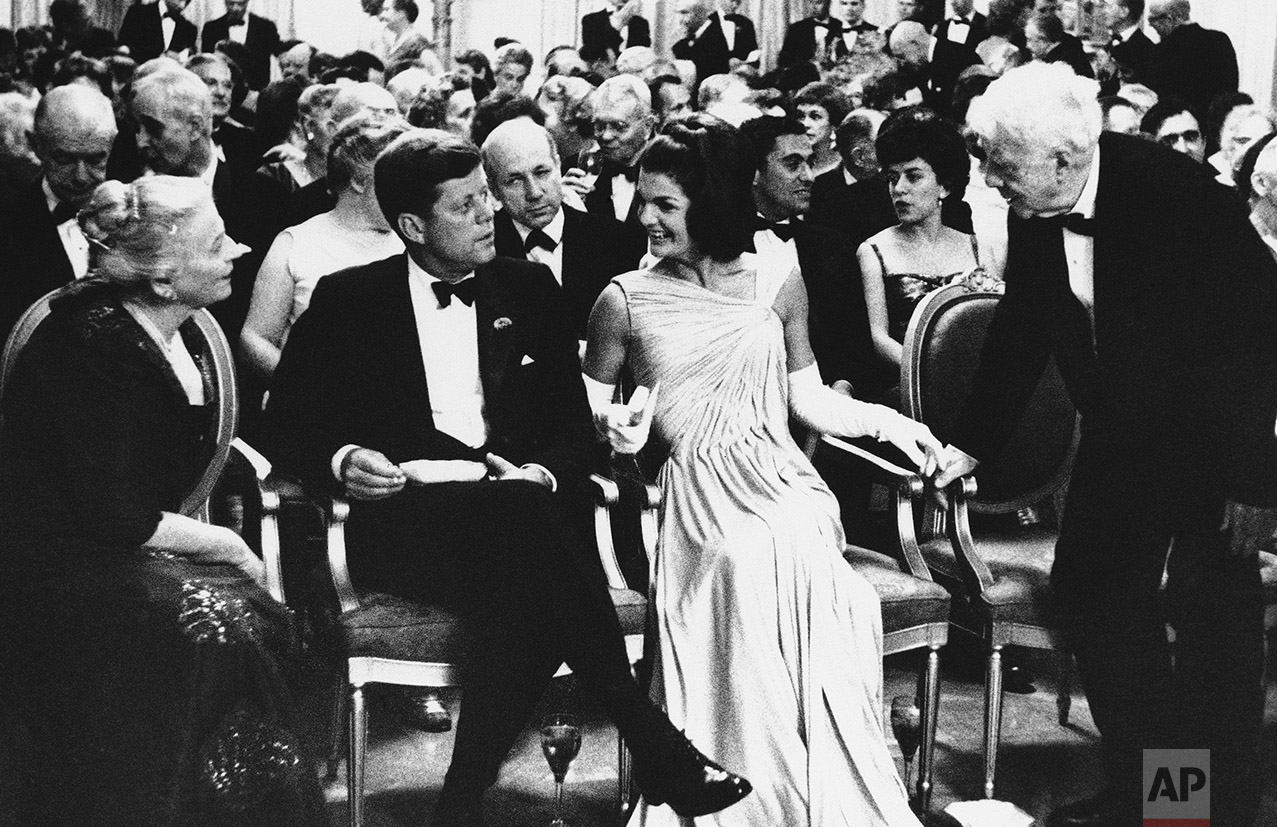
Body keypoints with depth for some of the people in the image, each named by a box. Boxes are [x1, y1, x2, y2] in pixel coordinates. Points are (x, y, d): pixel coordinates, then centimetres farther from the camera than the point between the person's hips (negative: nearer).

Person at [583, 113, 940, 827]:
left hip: (785, 488, 1)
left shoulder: (779, 285, 11)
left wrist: (885, 420, -1)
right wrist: (612, 424, -4)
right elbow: (587, 400, 19)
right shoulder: (627, 300, 7)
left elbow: (809, 400, 14)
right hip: (699, 500, -1)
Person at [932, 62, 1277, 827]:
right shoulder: (1033, 210, -10)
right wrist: (970, 445, 0)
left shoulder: (1178, 193, -28)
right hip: (1123, 432, 7)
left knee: (1212, 614, -5)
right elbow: (1022, 330, 3)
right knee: (1091, 592, 9)